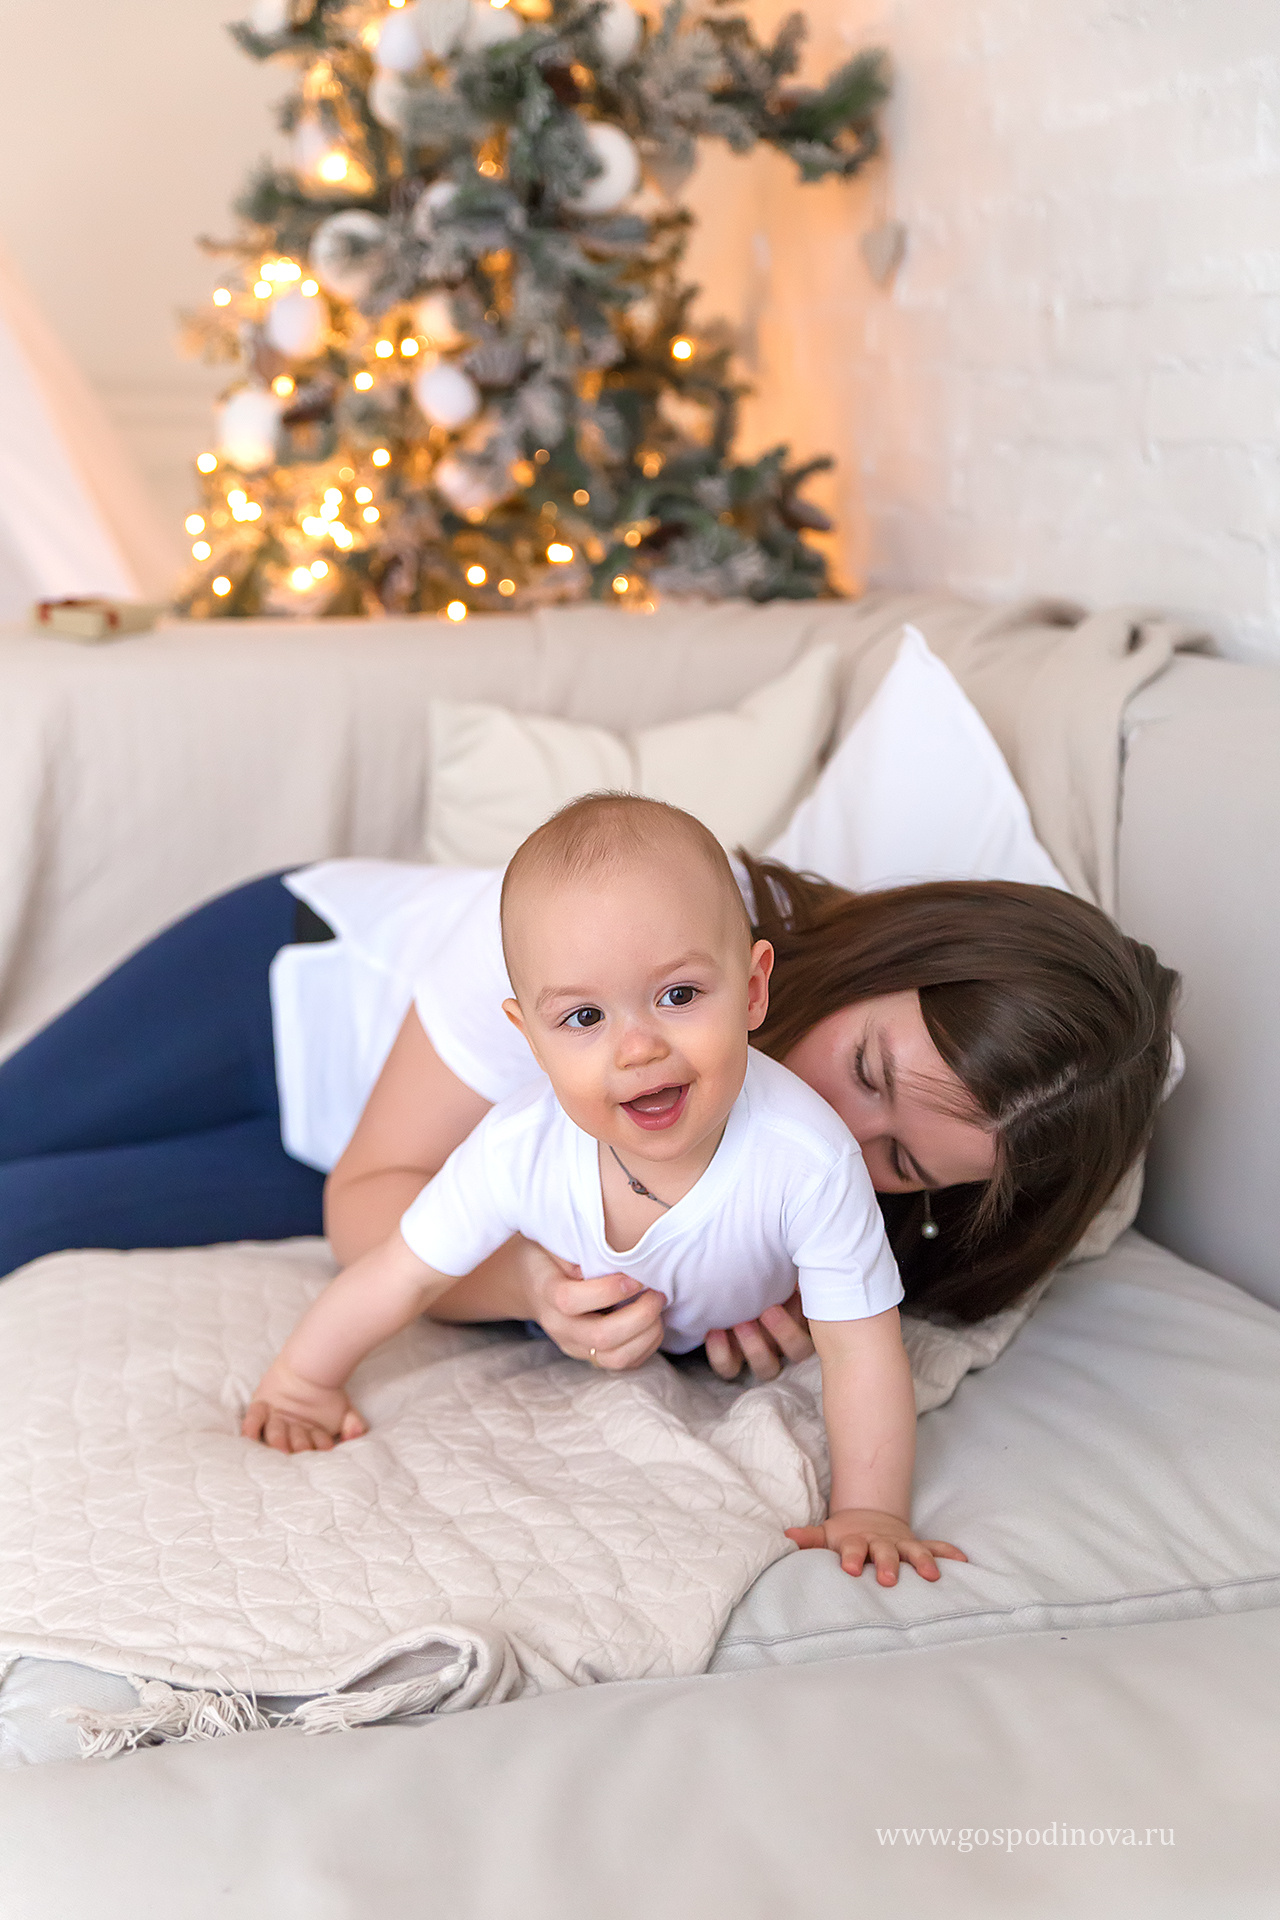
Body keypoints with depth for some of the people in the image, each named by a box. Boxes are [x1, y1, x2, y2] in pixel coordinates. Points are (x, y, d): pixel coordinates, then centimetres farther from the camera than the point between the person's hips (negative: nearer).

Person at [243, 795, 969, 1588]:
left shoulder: (807, 1158, -47)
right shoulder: (519, 1152, -40)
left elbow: (862, 1349, -35)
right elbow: (405, 1276, -23)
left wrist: (869, 1512, -37)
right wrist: (303, 1380, -13)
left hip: (750, 1330, -1)